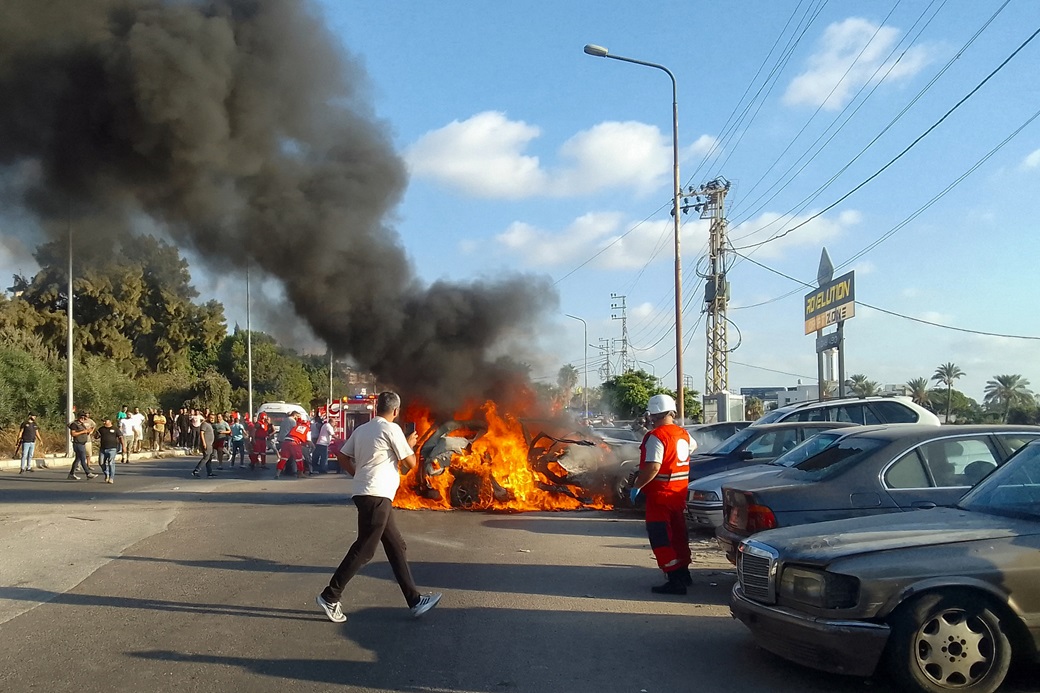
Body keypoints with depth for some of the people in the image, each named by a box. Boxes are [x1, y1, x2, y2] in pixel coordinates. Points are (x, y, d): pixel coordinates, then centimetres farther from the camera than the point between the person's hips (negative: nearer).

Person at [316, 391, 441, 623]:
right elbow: (410, 463, -5)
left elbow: (342, 456, 16)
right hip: (377, 496, -9)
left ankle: (415, 601, 13)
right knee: (363, 550, -4)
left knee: (397, 547, 11)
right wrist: (409, 445, 13)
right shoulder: (391, 429, -8)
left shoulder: (362, 429, 14)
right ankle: (329, 597, 0)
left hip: (365, 493, 9)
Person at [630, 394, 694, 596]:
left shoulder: (656, 436, -19)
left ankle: (675, 581, -8)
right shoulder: (683, 434, 8)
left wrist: (637, 486, -20)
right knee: (678, 534, 20)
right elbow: (693, 446, 32)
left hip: (660, 494, -9)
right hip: (680, 492, 9)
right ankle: (683, 573, 31)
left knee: (660, 538, -4)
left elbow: (653, 467, -28)